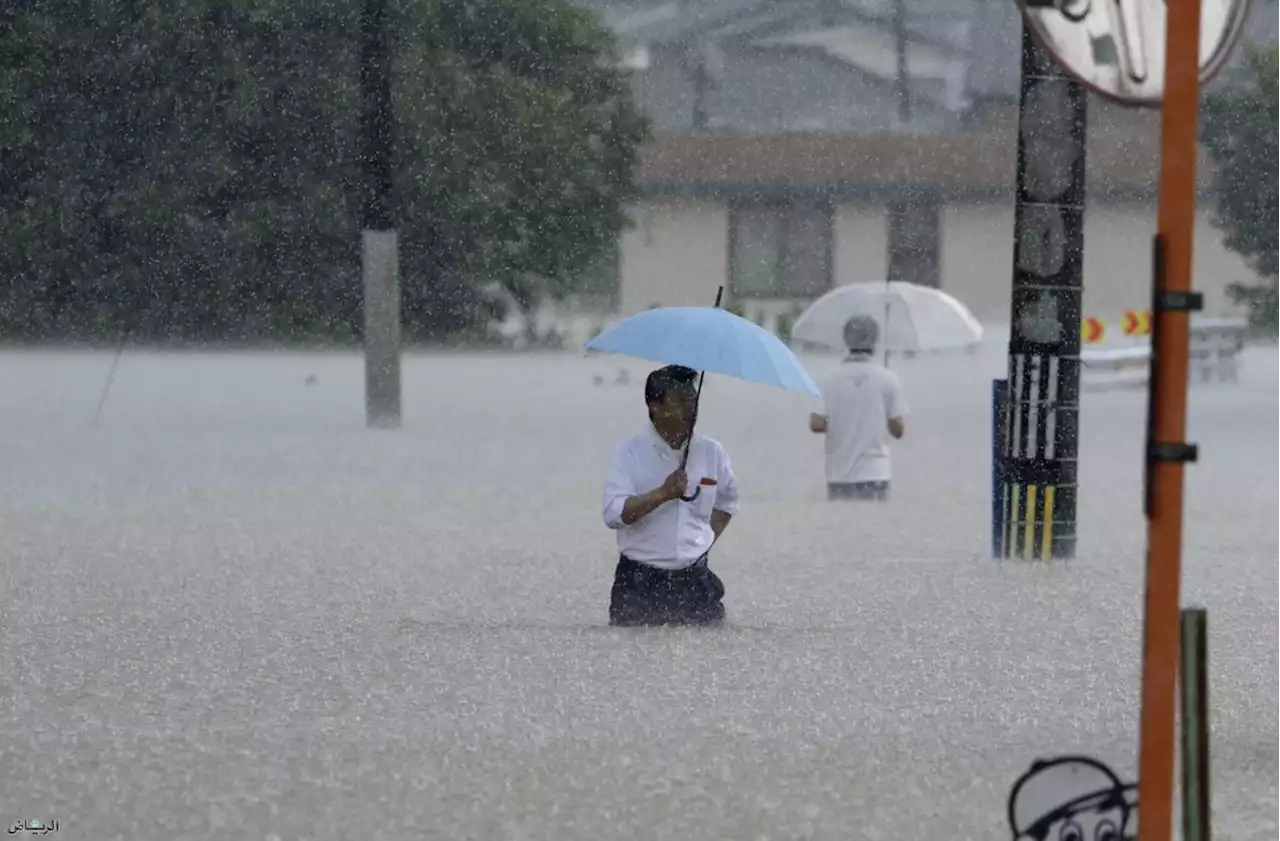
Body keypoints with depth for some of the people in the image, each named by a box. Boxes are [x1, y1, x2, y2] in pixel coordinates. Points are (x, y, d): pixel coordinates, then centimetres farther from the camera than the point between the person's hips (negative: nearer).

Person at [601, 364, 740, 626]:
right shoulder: (630, 453, -5)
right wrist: (663, 494, -25)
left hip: (695, 584, 4)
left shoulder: (711, 453, 7)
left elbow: (726, 502, 26)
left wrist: (707, 540, 12)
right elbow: (614, 514, -17)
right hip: (640, 585, -4)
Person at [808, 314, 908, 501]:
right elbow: (898, 429, -3)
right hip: (874, 472, -2)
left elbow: (816, 424, -5)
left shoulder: (830, 381, -1)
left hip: (839, 474, 2)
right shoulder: (888, 379, -4)